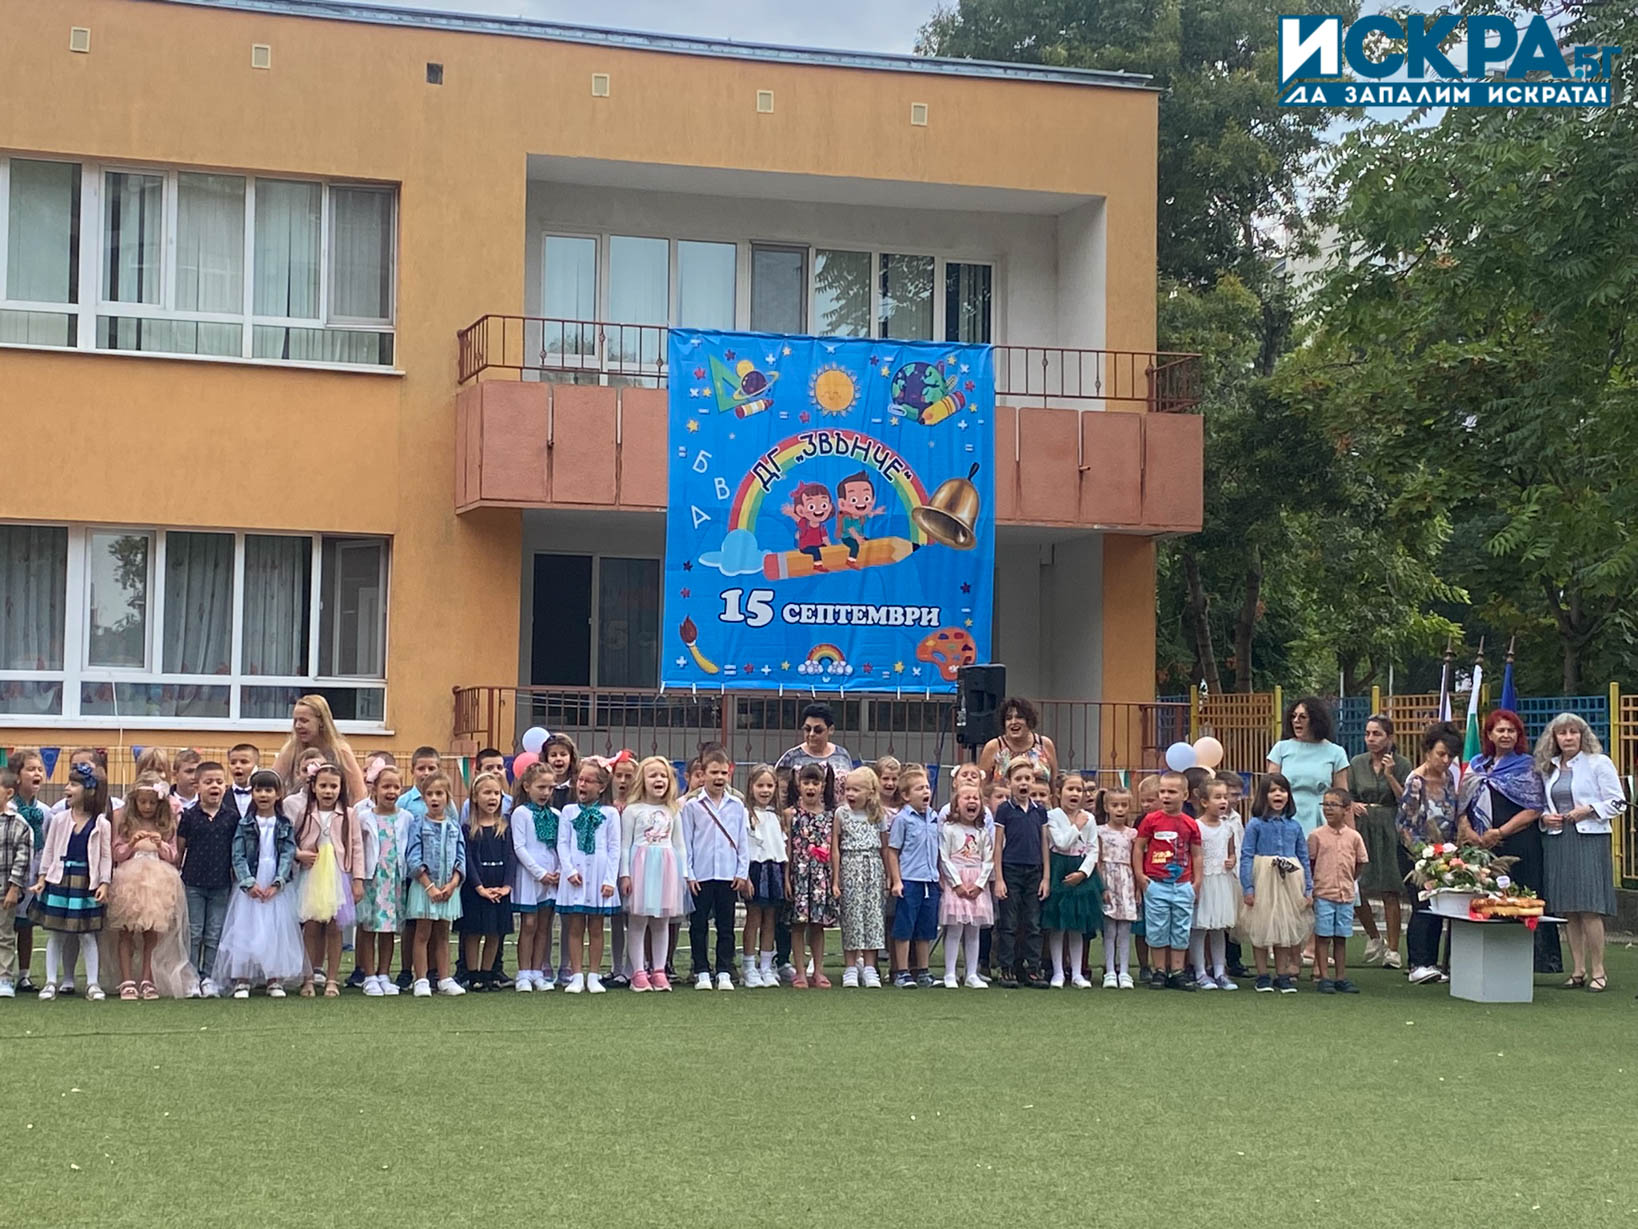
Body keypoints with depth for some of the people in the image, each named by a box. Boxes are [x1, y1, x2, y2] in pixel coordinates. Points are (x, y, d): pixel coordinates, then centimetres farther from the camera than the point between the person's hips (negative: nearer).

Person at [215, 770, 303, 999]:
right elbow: (238, 856, -3)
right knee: (245, 930, -4)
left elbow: (288, 855, -2)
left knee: (277, 930, 1)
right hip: (249, 887, -1)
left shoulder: (285, 825, 5)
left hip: (276, 888, 1)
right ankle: (241, 980, 1)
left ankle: (275, 979, 9)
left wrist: (277, 884, -13)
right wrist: (249, 883, -14)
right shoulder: (245, 825, 3)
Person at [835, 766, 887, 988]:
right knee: (851, 914, -2)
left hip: (873, 867, 2)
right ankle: (851, 968, 4)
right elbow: (835, 847, 0)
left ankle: (869, 967, 6)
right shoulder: (841, 814, 0)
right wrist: (835, 879, -4)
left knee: (873, 913, 1)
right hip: (850, 867, -2)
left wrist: (888, 876, 7)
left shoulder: (878, 816, 6)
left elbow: (884, 848, 10)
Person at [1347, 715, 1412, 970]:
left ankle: (1393, 949, 4)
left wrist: (1390, 775, -14)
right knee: (1357, 889, -1)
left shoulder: (1401, 765, 0)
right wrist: (1353, 805, -9)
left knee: (1390, 892, -3)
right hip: (1362, 829, 3)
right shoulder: (1357, 763, 9)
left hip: (1390, 831, -3)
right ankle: (1373, 937, 22)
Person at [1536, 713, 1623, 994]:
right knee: (1568, 910, 4)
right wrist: (1544, 816, 3)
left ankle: (1598, 972, -5)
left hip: (1589, 840, -5)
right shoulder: (1548, 768, 15)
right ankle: (1578, 971, 10)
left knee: (1589, 908, -11)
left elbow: (1618, 802, -2)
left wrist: (1589, 810, -14)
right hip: (1557, 841, 5)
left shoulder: (1599, 763, 0)